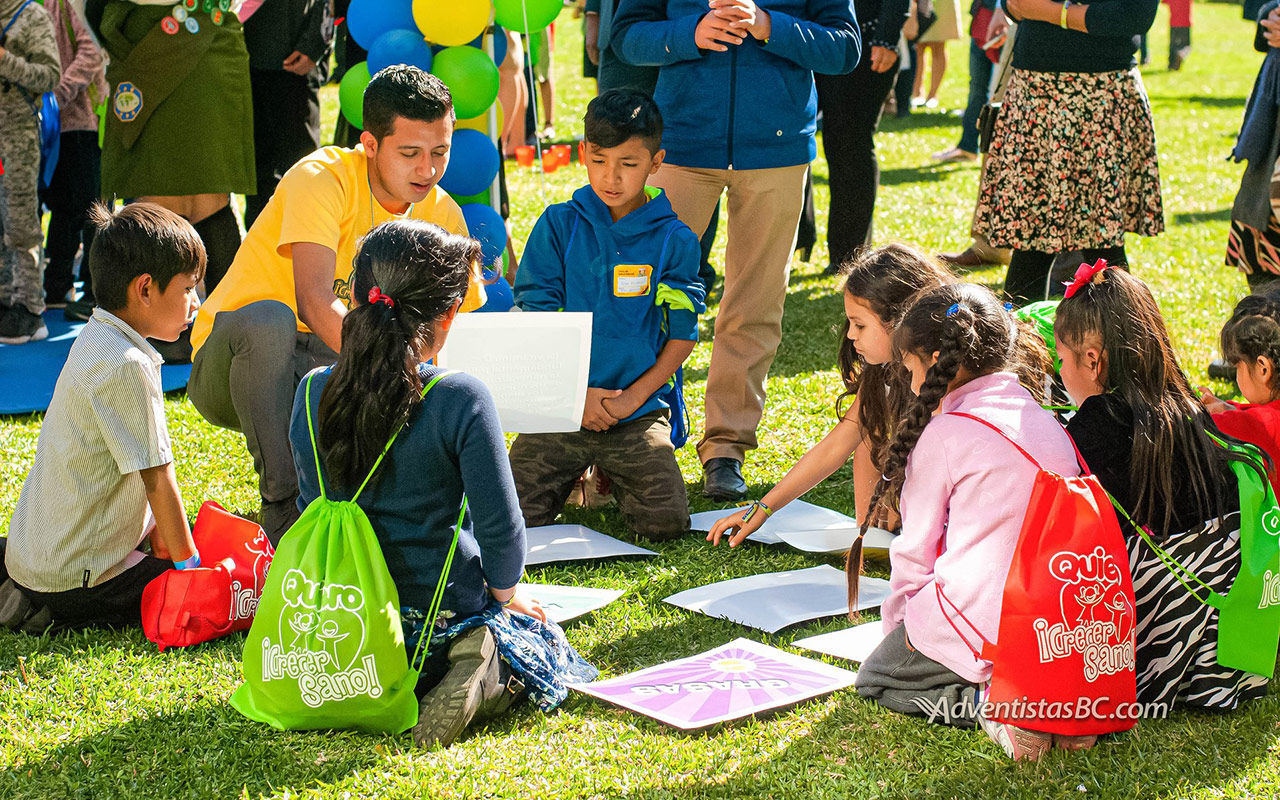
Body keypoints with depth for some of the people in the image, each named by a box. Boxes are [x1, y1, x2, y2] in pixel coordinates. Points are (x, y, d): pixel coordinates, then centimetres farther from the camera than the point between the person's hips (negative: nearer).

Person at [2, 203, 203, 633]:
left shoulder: (95, 340, 9)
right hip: (74, 578, -10)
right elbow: (157, 479, -17)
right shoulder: (127, 367, -21)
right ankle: (64, 614, -7)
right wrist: (187, 562, -9)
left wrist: (159, 532, 15)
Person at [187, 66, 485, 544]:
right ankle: (283, 507, -24)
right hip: (230, 369, -5)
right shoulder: (321, 180, -22)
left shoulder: (442, 216, -3)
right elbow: (315, 303, -35)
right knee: (269, 319, -38)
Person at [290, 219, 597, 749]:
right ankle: (482, 673, -11)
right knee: (543, 643, 24)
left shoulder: (312, 393, -5)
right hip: (444, 617, -5)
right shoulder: (461, 400, -20)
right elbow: (500, 524, -15)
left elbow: (312, 507, 8)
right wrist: (505, 591, 6)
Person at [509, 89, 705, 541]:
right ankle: (575, 475, 22)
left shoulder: (673, 240, 0)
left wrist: (634, 396, -10)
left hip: (641, 407, 0)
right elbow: (535, 317, 0)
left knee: (666, 522, -14)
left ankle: (614, 479, 20)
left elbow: (683, 334, 1)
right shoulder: (559, 225, 2)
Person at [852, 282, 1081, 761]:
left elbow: (915, 547, -1)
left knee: (875, 678, 18)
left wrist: (909, 610, 17)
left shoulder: (944, 433, -10)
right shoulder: (1046, 422, 10)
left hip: (981, 624, -6)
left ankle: (983, 699, -10)